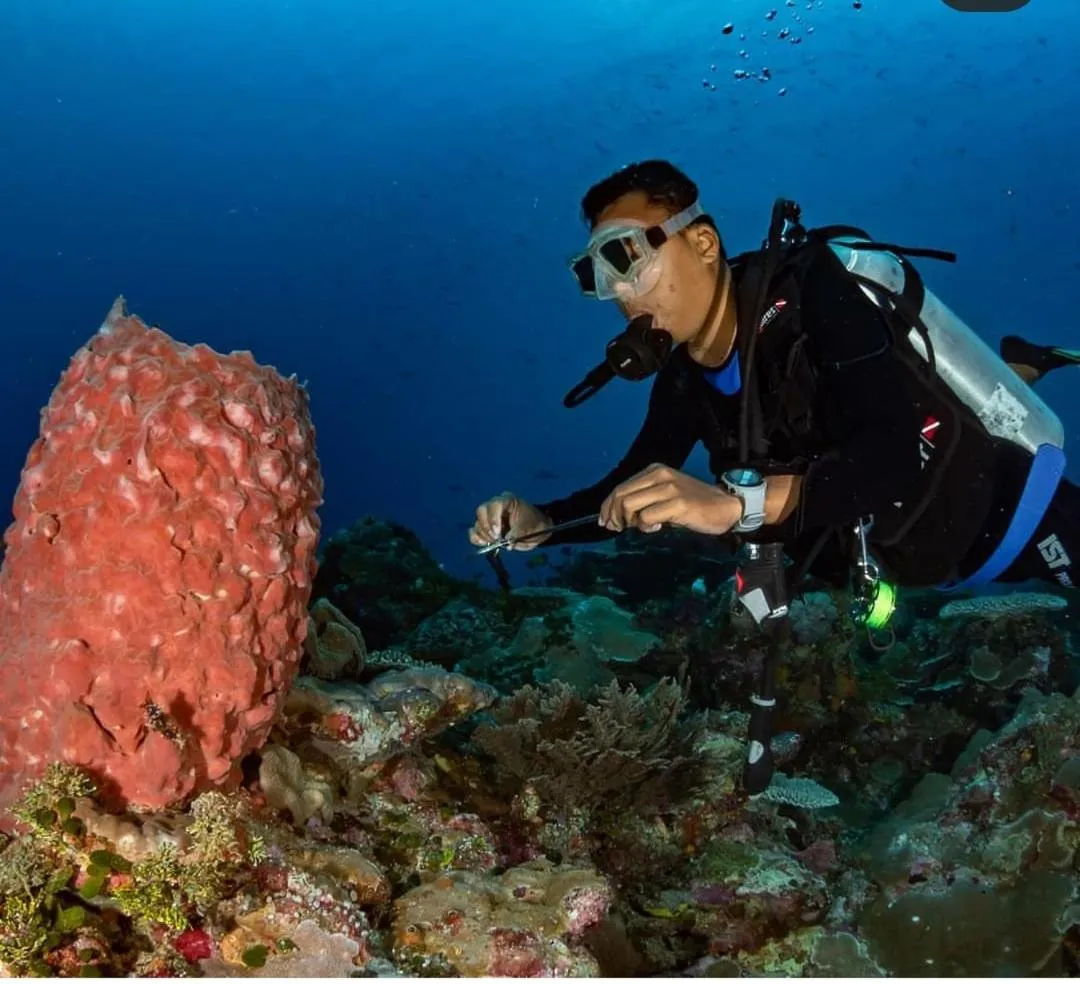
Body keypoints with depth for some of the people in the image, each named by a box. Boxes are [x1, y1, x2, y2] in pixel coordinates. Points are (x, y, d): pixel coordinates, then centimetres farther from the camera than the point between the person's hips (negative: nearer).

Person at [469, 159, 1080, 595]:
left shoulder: (807, 294, -27)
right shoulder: (685, 379, -6)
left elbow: (907, 453, -39)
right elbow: (627, 499, 4)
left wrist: (737, 502, -51)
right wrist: (539, 524, -15)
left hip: (1011, 516, -6)